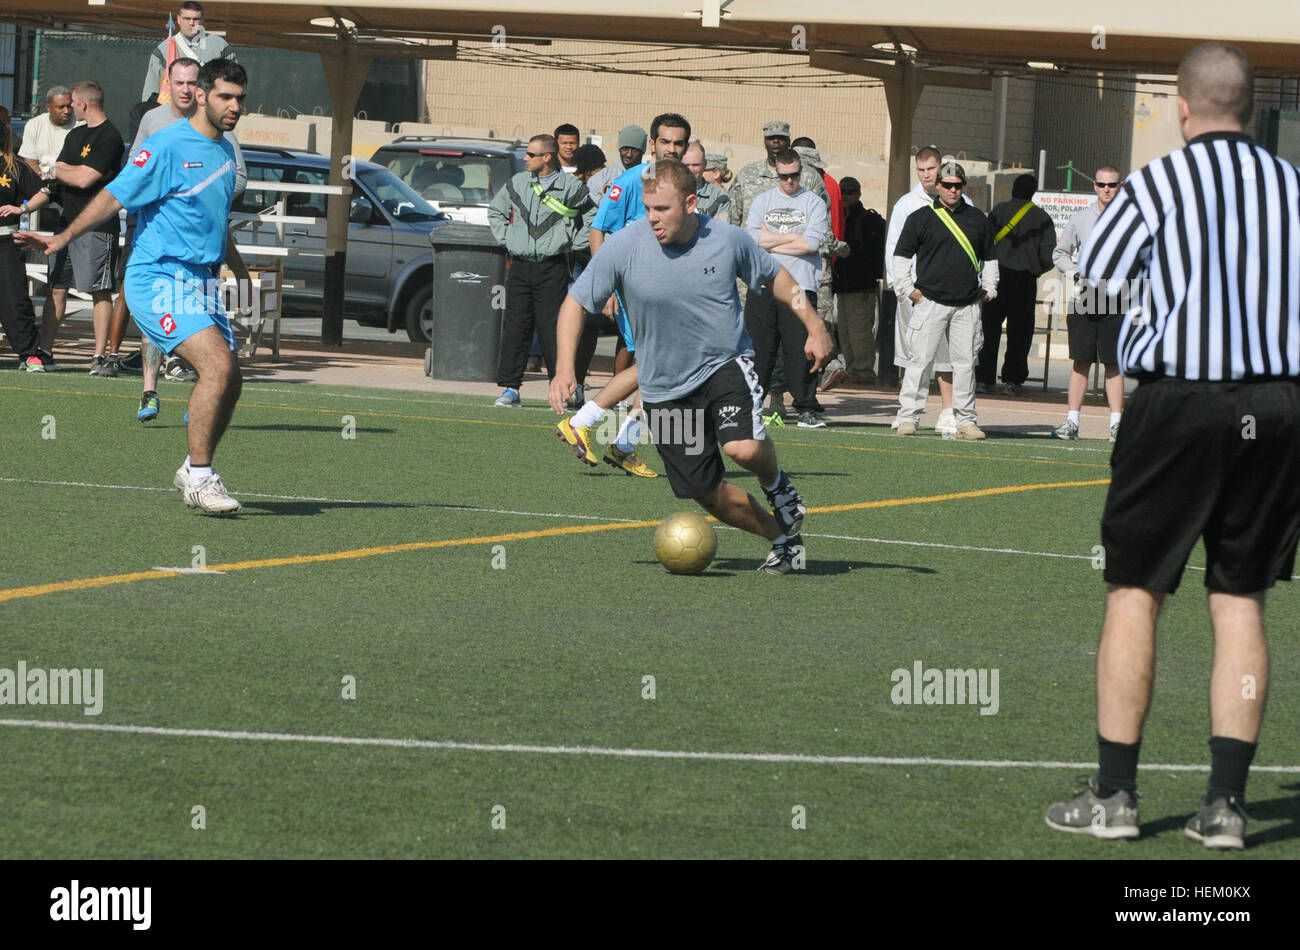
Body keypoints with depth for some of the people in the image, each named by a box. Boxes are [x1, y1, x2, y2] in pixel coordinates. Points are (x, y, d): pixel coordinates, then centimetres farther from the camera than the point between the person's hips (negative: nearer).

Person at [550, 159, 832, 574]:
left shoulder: (727, 239, -11)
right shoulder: (623, 246, -14)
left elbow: (775, 276, 8)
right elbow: (576, 302, -4)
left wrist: (814, 327, 2)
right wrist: (565, 367, -15)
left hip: (725, 364, -2)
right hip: (665, 388, 2)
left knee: (743, 447, -30)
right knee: (710, 494, 2)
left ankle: (777, 486, 6)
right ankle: (785, 537, 27)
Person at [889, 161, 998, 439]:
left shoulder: (977, 218, 13)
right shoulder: (921, 218, 2)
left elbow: (989, 257, 24)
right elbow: (901, 255, 5)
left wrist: (989, 289, 16)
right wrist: (906, 289, -2)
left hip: (967, 306, 3)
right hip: (930, 302, -3)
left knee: (965, 362, 3)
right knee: (921, 360, -6)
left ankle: (965, 420, 8)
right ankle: (908, 417, -1)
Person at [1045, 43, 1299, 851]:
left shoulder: (1159, 185, -7)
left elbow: (1094, 277, 3)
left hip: (1181, 404, -3)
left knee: (1136, 593, 6)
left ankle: (1114, 794, 7)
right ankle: (1227, 801, 6)